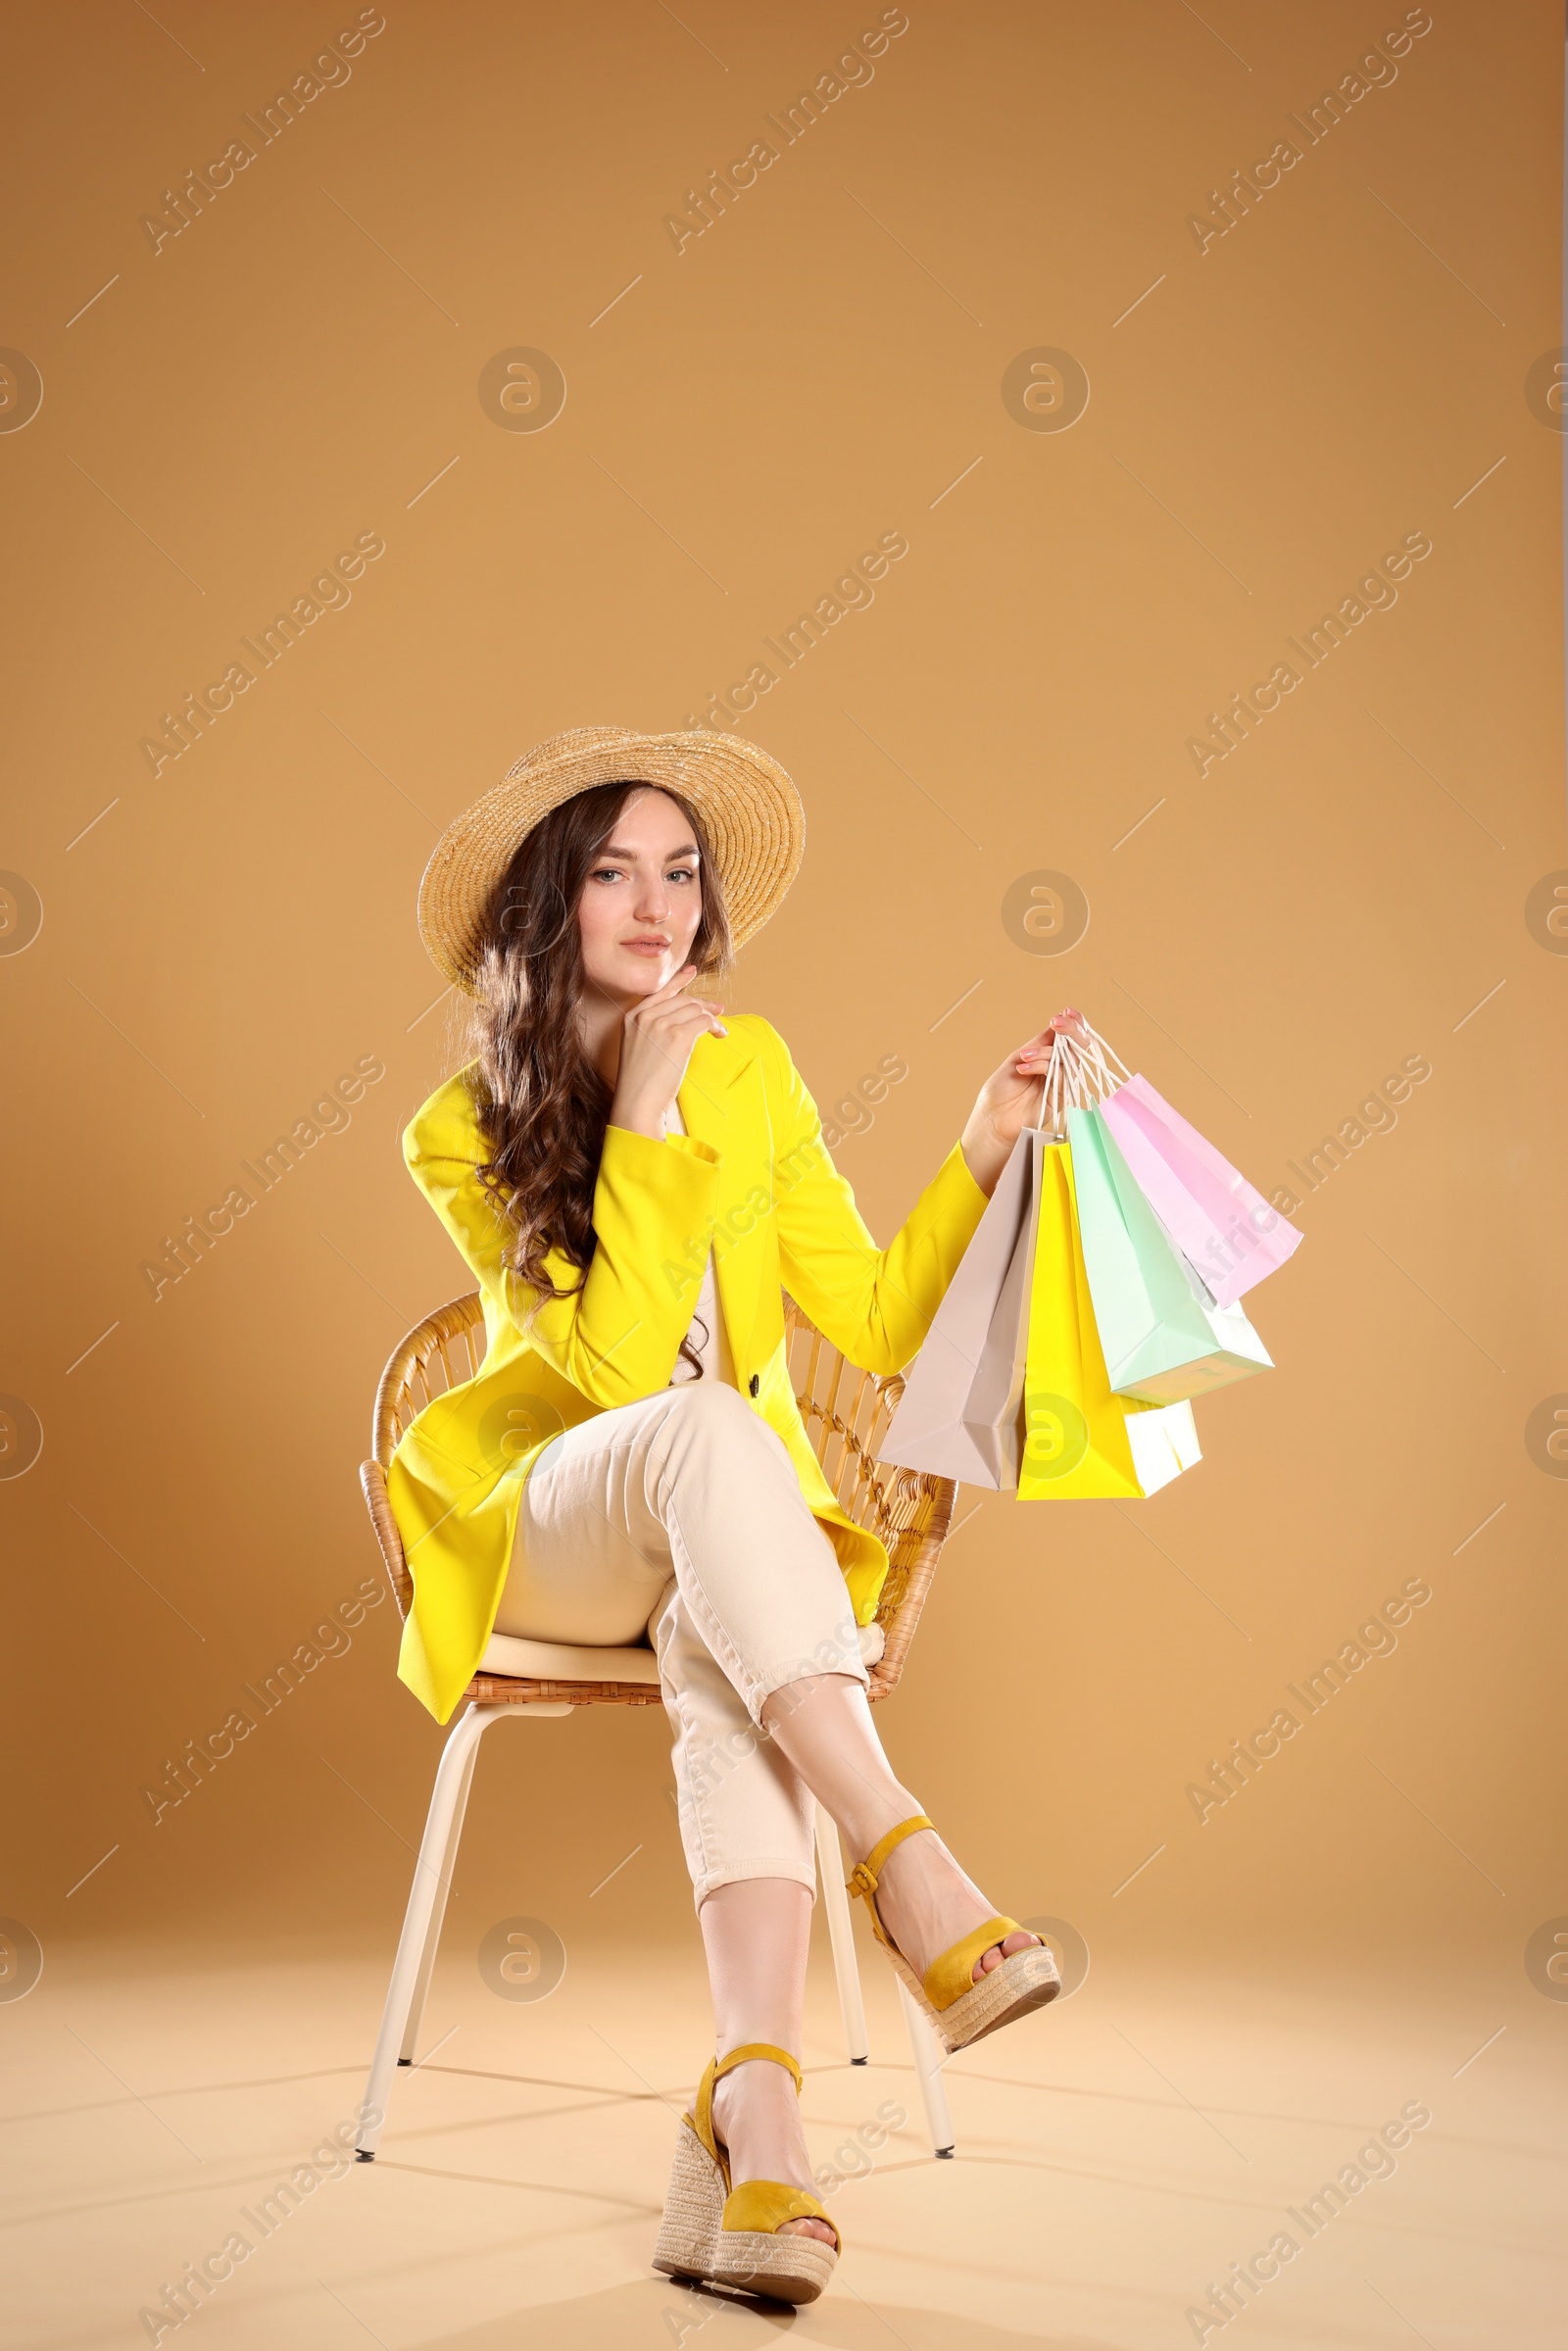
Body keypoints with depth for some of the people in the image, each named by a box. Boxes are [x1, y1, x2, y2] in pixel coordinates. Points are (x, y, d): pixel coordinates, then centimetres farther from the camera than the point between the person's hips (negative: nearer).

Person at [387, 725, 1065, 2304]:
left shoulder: (751, 1067, 5)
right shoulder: (465, 1132, -6)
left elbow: (873, 1321, 3)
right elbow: (621, 1360, -19)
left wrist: (983, 1149, -8)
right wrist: (646, 1117, -21)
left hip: (727, 1527, 2)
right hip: (544, 1525, -2)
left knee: (723, 1638, -36)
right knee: (707, 1427, -37)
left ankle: (751, 2103, -49)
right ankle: (907, 1868, -45)